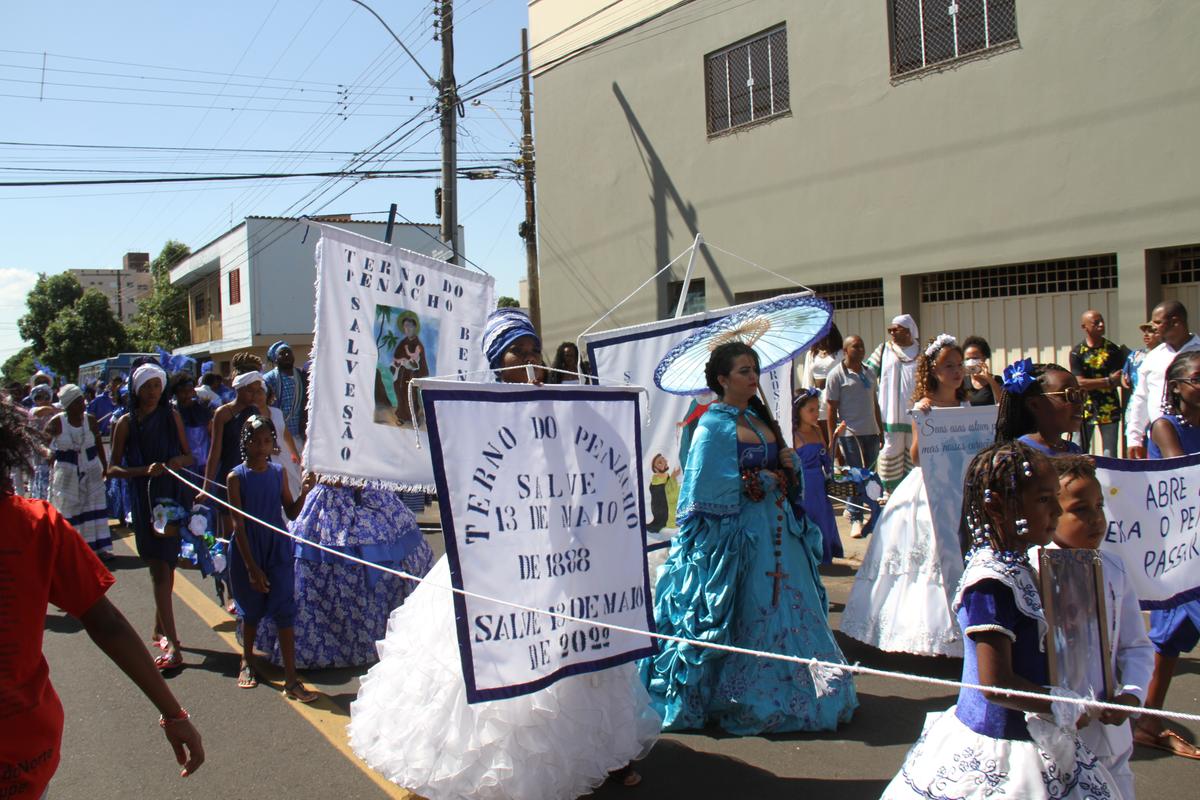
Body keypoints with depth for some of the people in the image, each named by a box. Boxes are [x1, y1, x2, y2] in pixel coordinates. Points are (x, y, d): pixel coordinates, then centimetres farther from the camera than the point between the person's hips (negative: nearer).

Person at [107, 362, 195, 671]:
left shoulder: (171, 415, 7)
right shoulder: (126, 422, -1)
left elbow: (188, 455, 12)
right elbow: (113, 468, -1)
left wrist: (178, 461, -12)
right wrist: (145, 470, -18)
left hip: (173, 497, 3)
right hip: (144, 500, -3)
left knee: (167, 565, 11)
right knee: (159, 569, -6)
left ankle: (159, 630, 29)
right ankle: (172, 644, -9)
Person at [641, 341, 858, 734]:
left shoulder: (760, 418, 14)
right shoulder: (714, 425, -10)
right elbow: (707, 487, -18)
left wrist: (790, 464, 0)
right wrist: (754, 483, -13)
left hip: (777, 530, 8)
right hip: (738, 535, -8)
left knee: (786, 607, 10)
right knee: (749, 619, -2)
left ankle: (781, 693, 22)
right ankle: (742, 701, 10)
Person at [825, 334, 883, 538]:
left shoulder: (869, 374, 14)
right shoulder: (836, 375, -5)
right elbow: (831, 409, -7)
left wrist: (881, 430, 16)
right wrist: (833, 442, -10)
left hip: (871, 432, 6)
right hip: (850, 434, -6)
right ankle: (855, 520, 4)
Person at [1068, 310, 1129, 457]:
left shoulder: (1113, 349, 2)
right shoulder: (1077, 352, -2)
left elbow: (1121, 376, 0)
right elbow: (1080, 383, -9)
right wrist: (1109, 381, -13)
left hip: (1109, 408, 1)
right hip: (1085, 408, -1)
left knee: (1110, 455, 3)